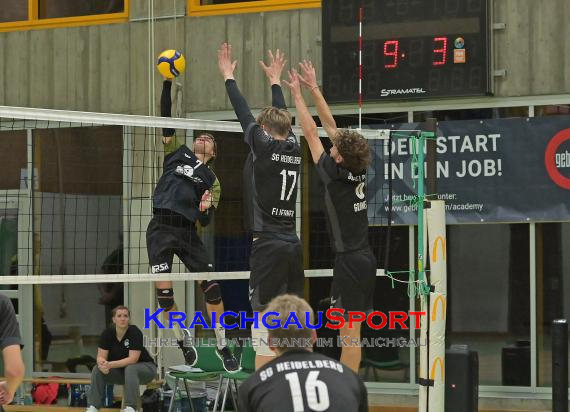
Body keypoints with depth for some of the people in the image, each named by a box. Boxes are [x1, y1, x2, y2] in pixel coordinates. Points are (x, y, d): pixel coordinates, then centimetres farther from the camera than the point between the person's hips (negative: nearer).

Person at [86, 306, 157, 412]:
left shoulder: (135, 332, -24)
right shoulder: (107, 333, -11)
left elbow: (133, 359, -30)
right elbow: (101, 357, -13)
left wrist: (111, 365, -40)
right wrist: (103, 364, -38)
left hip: (144, 368, -4)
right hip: (120, 371, 5)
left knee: (130, 369, -37)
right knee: (97, 369, -19)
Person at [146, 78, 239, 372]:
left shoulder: (212, 180, 17)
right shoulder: (178, 153, 15)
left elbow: (205, 221, 12)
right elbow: (165, 118, 6)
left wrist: (206, 208, -11)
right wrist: (167, 84, -3)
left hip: (187, 231, 1)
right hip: (160, 228, -1)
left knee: (211, 285, -8)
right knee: (163, 291, -6)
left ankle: (222, 345, 4)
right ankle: (182, 339, 16)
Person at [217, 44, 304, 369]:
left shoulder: (264, 146, -5)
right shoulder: (294, 149, 10)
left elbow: (244, 113, 3)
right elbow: (283, 119, 27)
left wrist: (229, 76, 17)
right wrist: (275, 81, 41)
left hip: (268, 245, -7)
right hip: (293, 244, 7)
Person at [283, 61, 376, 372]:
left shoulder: (336, 174, -13)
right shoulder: (358, 171, 5)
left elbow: (311, 133, -5)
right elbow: (331, 126, 12)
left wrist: (297, 93, 4)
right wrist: (314, 89, 16)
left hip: (350, 261, -8)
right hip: (365, 258, 8)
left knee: (349, 332, -8)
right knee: (352, 332, 11)